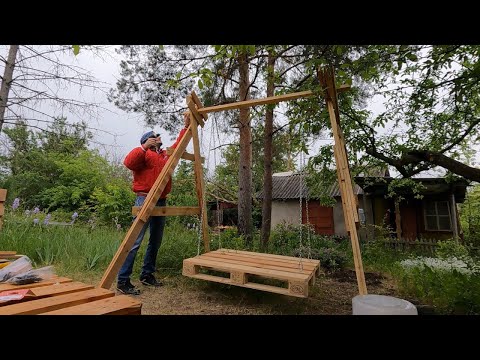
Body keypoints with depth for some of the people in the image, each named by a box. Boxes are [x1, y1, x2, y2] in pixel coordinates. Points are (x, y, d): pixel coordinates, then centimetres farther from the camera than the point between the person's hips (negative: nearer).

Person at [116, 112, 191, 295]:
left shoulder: (166, 154, 18)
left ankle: (147, 275, 25)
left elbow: (179, 145, 28)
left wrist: (186, 126, 25)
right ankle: (122, 280, 1)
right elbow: (128, 162, -20)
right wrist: (144, 147, -23)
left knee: (156, 241, 13)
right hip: (145, 200, -8)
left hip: (161, 201, 8)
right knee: (135, 241, -8)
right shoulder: (144, 154, -3)